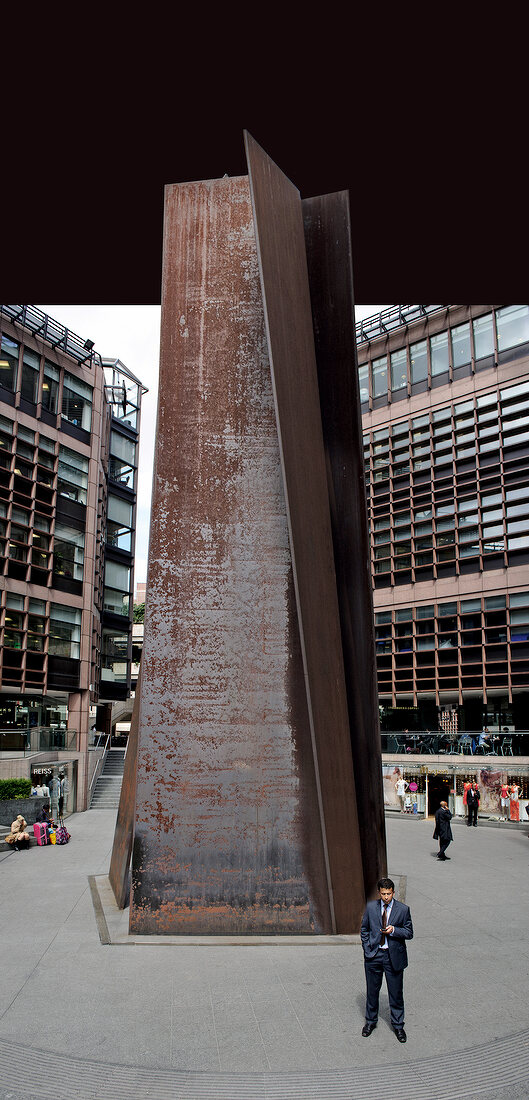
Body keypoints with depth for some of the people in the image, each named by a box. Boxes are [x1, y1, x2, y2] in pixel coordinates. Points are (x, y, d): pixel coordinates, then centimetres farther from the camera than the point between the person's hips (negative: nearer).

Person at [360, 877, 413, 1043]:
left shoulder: (403, 909, -7)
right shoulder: (371, 907, -2)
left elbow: (409, 933, -3)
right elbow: (364, 930, 7)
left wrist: (394, 930, -20)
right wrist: (367, 949, -1)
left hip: (394, 956, -1)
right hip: (373, 955, 2)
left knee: (396, 992, 9)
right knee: (372, 991, 14)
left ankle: (398, 1025, 28)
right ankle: (370, 1021, 35)